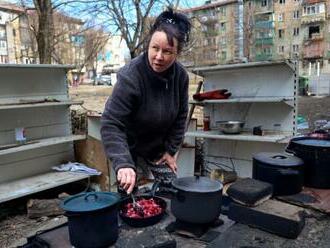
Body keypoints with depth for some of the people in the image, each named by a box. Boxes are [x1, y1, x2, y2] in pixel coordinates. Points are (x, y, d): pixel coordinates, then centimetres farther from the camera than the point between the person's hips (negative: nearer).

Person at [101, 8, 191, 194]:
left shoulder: (180, 75, -14)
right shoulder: (130, 76, -30)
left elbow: (180, 116, -1)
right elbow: (111, 125, -32)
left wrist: (171, 150, -2)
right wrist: (123, 164, -43)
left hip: (159, 149, 5)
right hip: (130, 149, -4)